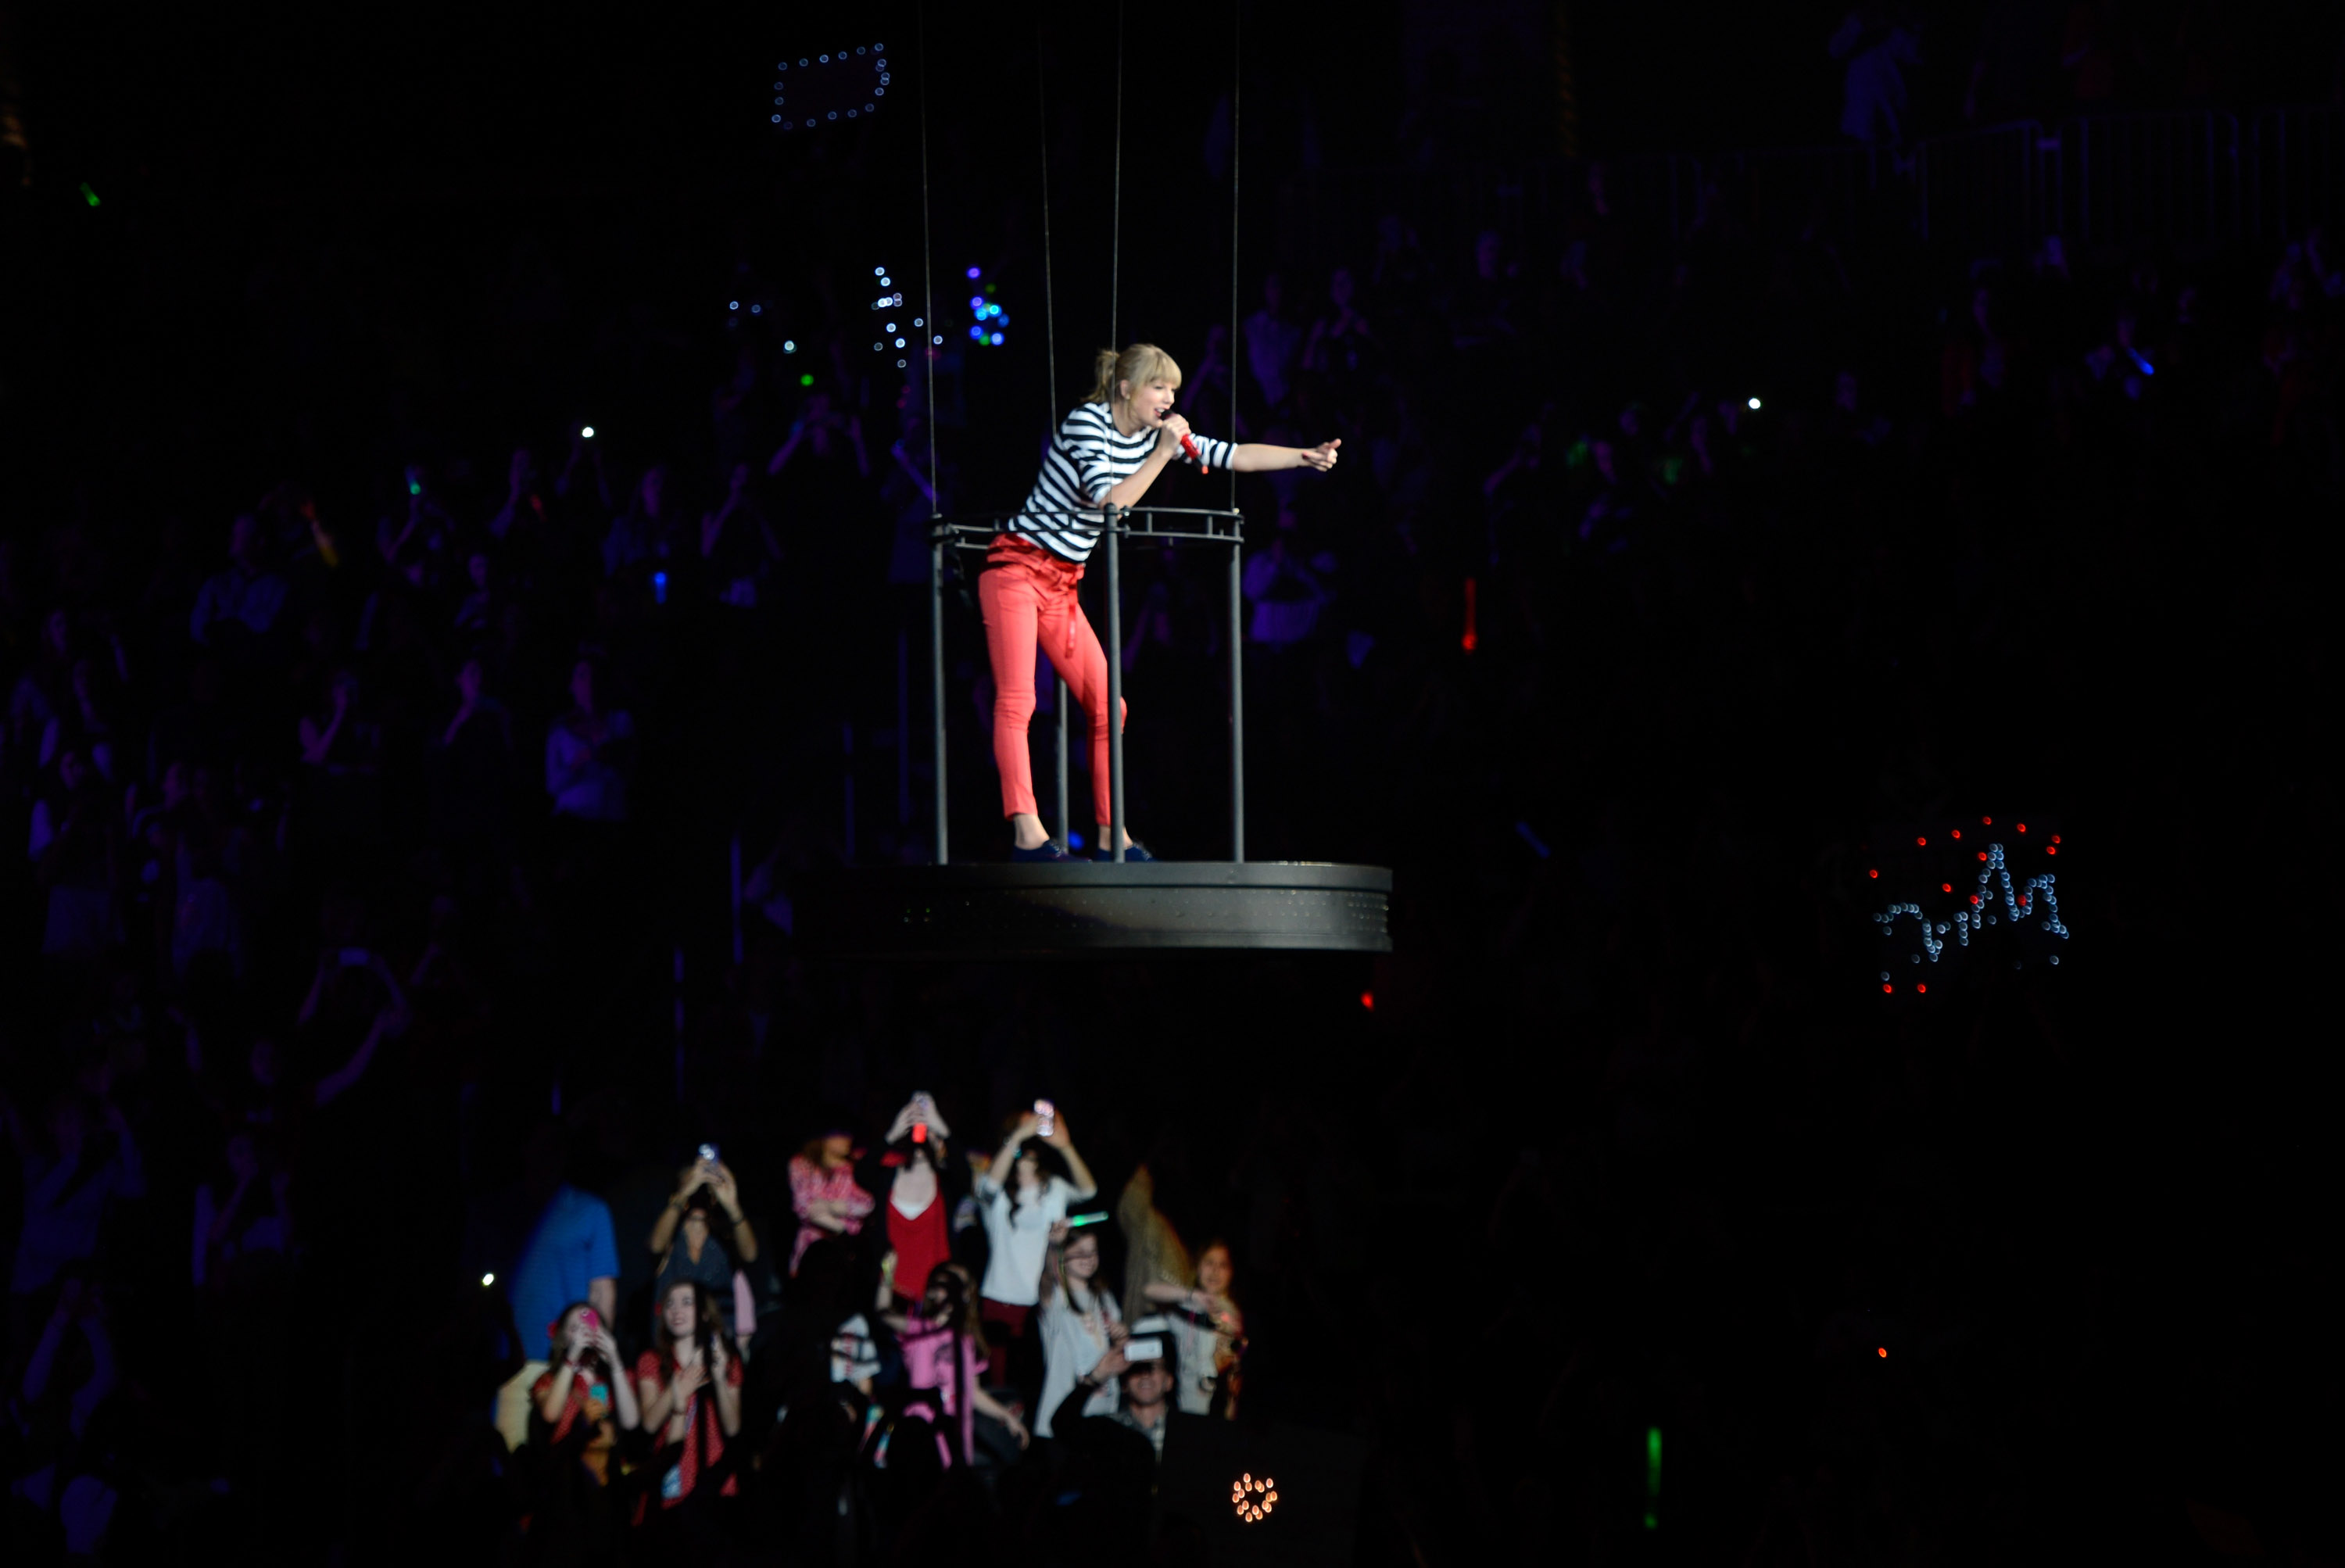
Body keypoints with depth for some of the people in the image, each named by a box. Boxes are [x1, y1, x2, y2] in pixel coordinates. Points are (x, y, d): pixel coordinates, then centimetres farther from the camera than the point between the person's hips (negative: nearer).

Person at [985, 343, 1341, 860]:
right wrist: (1162, 455, -19)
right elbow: (1111, 501, -23)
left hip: (1062, 584, 8)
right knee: (1016, 700, -17)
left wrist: (1306, 456, -3)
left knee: (1106, 706, 3)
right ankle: (1026, 832, -25)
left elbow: (1234, 457, 5)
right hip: (1017, 568, -8)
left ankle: (1111, 837, 7)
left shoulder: (1156, 435, 7)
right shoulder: (1086, 421, -15)